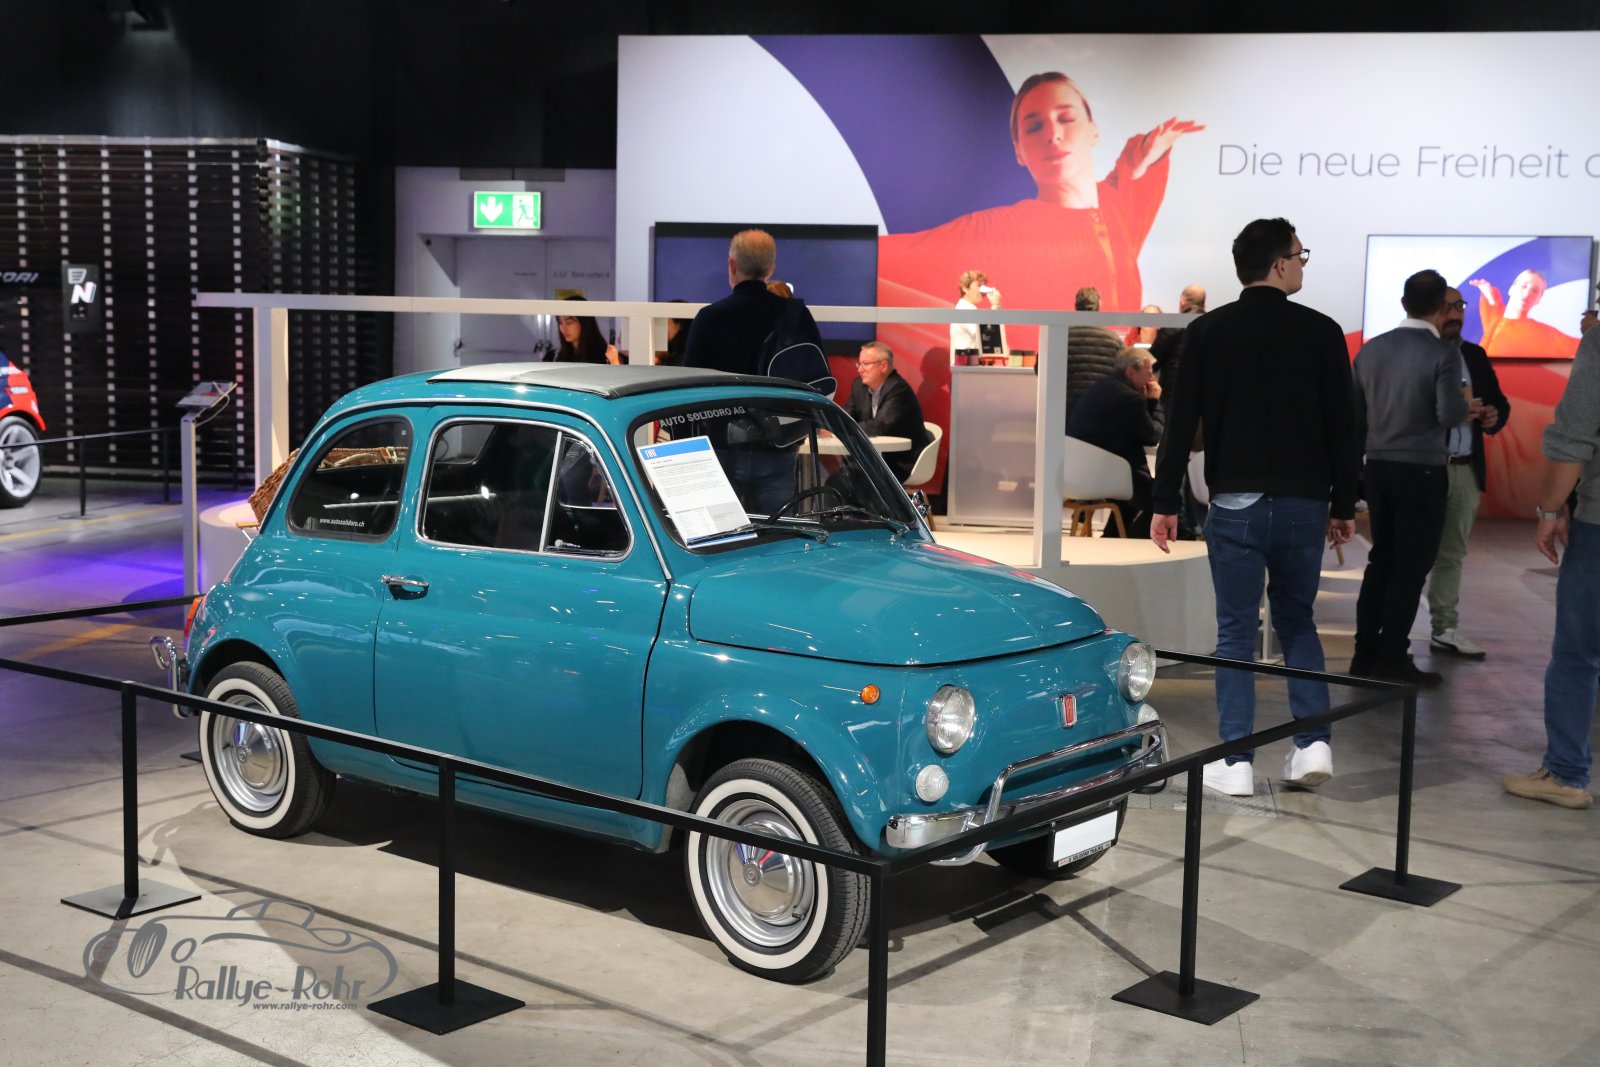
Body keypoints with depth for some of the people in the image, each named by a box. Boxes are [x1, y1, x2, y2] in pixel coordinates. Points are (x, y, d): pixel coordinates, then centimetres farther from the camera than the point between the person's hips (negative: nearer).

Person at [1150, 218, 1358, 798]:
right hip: (1304, 503, 1)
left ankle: (1236, 762, 4)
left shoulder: (1208, 331, -1)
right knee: (1297, 620, 17)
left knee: (1236, 631, 5)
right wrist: (1343, 505, 11)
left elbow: (1181, 423, -3)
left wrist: (1165, 502, 2)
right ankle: (1313, 743, 8)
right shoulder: (1322, 331, 0)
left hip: (1235, 503, -1)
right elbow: (1342, 426, 3)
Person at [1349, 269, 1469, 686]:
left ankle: (1366, 652, 15)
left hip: (1379, 467, 6)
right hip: (1422, 470, -6)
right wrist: (1465, 403, 1)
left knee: (1381, 559, 14)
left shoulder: (1370, 349, 5)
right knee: (1411, 564, 2)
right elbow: (1449, 415, -20)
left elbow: (1355, 413, 8)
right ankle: (1392, 657, 3)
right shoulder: (1443, 354, -12)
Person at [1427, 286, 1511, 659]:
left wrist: (1494, 415, -9)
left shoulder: (1475, 356, 14)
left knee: (1451, 554, 11)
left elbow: (1499, 402, 15)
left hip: (1466, 470, 6)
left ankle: (1445, 630, 17)